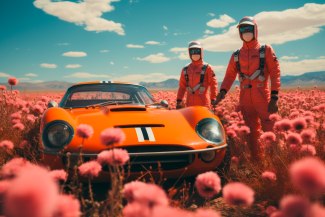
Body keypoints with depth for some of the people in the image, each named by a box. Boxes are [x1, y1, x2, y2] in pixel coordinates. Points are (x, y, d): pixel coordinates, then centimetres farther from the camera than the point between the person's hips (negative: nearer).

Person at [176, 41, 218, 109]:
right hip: (190, 104, 4)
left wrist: (213, 99, -10)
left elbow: (213, 84, -3)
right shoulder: (185, 69, 9)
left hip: (203, 104, -4)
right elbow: (182, 86, 13)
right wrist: (179, 100, 8)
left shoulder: (207, 68, -1)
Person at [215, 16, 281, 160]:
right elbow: (230, 75, 8)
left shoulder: (266, 50, 5)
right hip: (245, 99, 3)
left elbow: (275, 73, -1)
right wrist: (223, 91, -12)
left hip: (262, 97, -3)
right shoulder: (236, 55, 14)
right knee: (251, 133, 9)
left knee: (269, 131, -7)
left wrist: (274, 97, -12)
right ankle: (256, 161, 19)